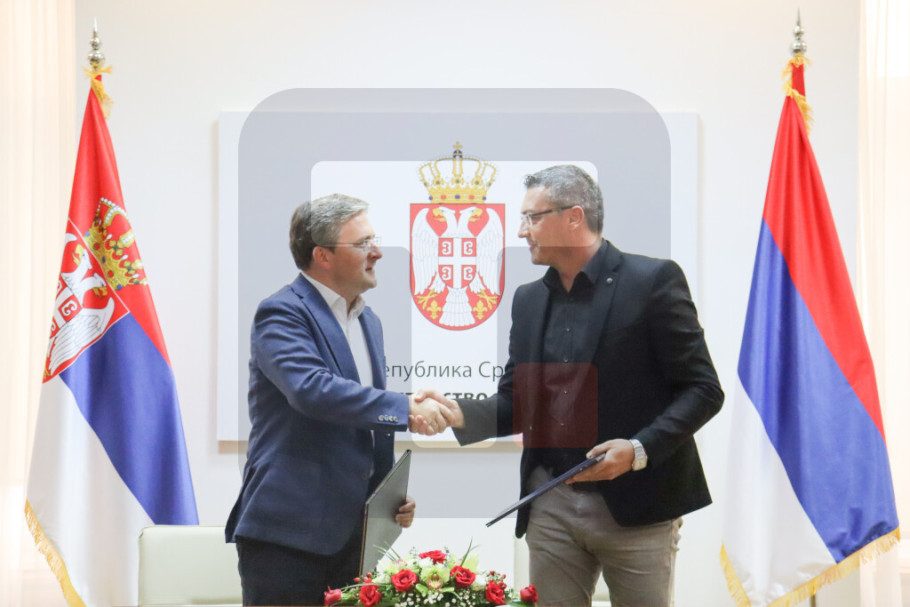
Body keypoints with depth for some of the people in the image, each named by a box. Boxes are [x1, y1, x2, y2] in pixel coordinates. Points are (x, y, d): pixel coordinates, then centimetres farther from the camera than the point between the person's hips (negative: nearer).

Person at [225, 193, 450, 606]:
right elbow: (311, 389, -28)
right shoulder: (281, 314, -9)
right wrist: (405, 408, -27)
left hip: (351, 532, 8)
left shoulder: (368, 322, 17)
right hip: (287, 530, -8)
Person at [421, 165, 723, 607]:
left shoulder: (652, 280, -7)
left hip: (636, 504, -5)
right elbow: (516, 403, 14)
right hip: (552, 506, 5)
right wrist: (460, 412, -5)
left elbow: (703, 389, -8)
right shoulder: (529, 299, 12)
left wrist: (640, 449, -20)